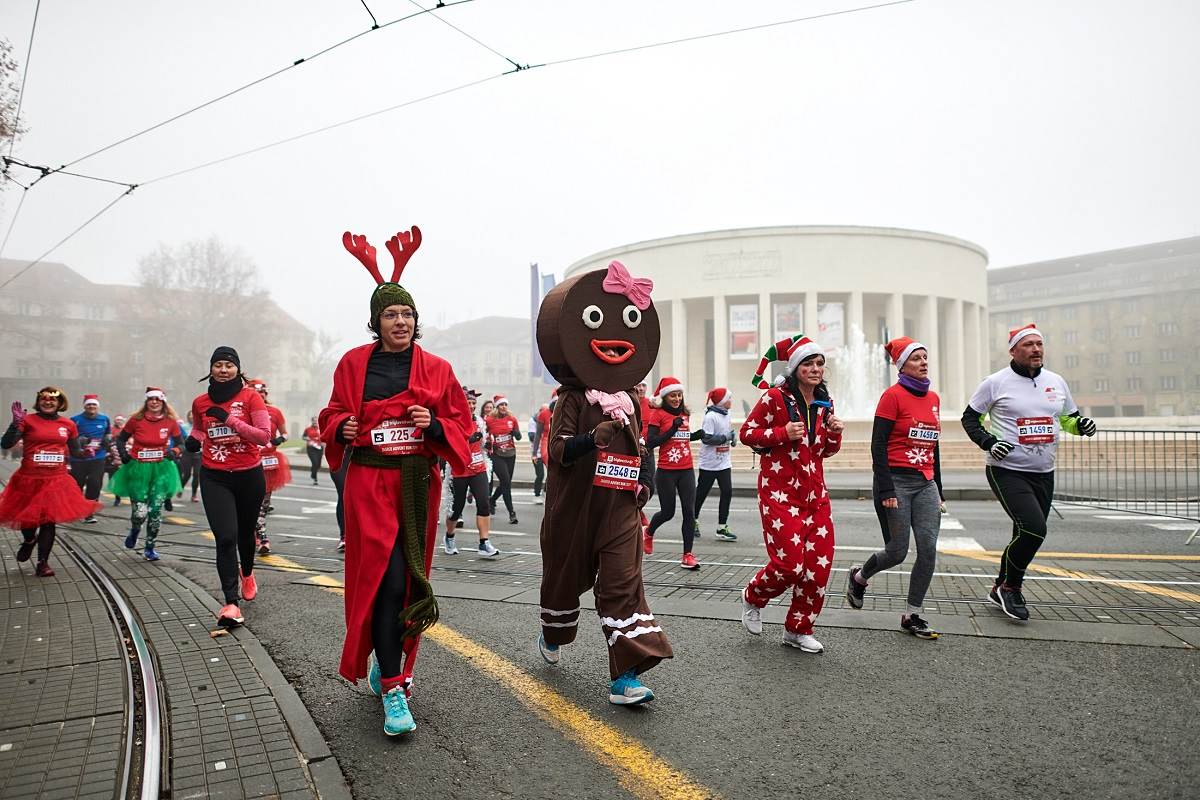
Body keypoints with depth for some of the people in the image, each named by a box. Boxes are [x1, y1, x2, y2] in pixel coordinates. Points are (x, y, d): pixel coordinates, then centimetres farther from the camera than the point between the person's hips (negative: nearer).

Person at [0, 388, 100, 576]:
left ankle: (43, 562, 14)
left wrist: (86, 452, -8)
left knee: (50, 520, 2)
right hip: (29, 479, -1)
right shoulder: (28, 420, -5)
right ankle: (29, 540, 47)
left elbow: (75, 451, 14)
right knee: (28, 516, 12)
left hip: (56, 480, 1)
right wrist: (16, 423, -23)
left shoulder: (68, 424, 5)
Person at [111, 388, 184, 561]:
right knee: (140, 512, -7)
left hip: (161, 469, 1)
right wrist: (123, 454, -5)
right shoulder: (136, 420, -4)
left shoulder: (171, 422, -2)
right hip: (138, 469, -1)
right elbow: (121, 439, 11)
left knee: (155, 510, 0)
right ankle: (134, 531, 31)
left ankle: (150, 548, 17)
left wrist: (174, 452, -10)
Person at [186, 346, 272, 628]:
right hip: (215, 478, 1)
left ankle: (247, 574, 49)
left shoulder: (250, 397, -7)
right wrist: (194, 439, 1)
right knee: (226, 538, -13)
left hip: (249, 475, -1)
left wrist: (229, 419, -21)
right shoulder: (200, 403, 3)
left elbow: (264, 436, -15)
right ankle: (231, 603, -10)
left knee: (245, 532, 18)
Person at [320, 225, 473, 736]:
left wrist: (435, 425, -13)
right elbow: (333, 413, 14)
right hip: (369, 482, -2)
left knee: (410, 582, 9)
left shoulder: (436, 369, 4)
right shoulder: (354, 364, 4)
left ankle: (387, 665, 33)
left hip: (418, 483, 2)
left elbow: (462, 424, 7)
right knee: (387, 578, -12)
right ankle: (391, 691, -4)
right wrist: (341, 428, -8)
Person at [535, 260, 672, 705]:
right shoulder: (572, 399, -9)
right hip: (575, 509, -3)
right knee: (566, 573, 16)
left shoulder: (628, 400, 8)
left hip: (620, 507, 3)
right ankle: (552, 637, 46)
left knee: (622, 583, -7)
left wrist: (644, 482, 9)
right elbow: (557, 452, -20)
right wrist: (592, 439, -34)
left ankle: (625, 676, -7)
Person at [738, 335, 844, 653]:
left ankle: (798, 630, 20)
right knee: (789, 562, -11)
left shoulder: (823, 403, 13)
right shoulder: (775, 397, -8)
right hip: (780, 492, -6)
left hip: (815, 492, 7)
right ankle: (753, 598, 22)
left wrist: (834, 434, 1)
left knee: (819, 563, 3)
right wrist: (783, 433, -19)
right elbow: (747, 432, -6)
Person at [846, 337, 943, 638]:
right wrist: (886, 490, -17)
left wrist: (938, 490, 19)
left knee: (929, 549, -2)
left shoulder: (933, 398, 12)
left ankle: (913, 615, 10)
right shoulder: (893, 395, -8)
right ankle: (859, 576, 30)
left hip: (926, 484, 6)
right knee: (897, 552, 0)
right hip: (896, 481, -6)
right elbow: (878, 445, -12)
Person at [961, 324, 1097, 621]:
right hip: (1007, 471, -6)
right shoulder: (996, 382, -6)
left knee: (1027, 535, 11)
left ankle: (1002, 590, 29)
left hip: (1043, 474, 6)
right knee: (1034, 529, -19)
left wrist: (1082, 425, -2)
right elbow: (970, 417, 1)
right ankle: (1009, 587, 2)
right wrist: (988, 442, -15)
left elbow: (1069, 418, 21)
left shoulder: (1056, 382, 9)